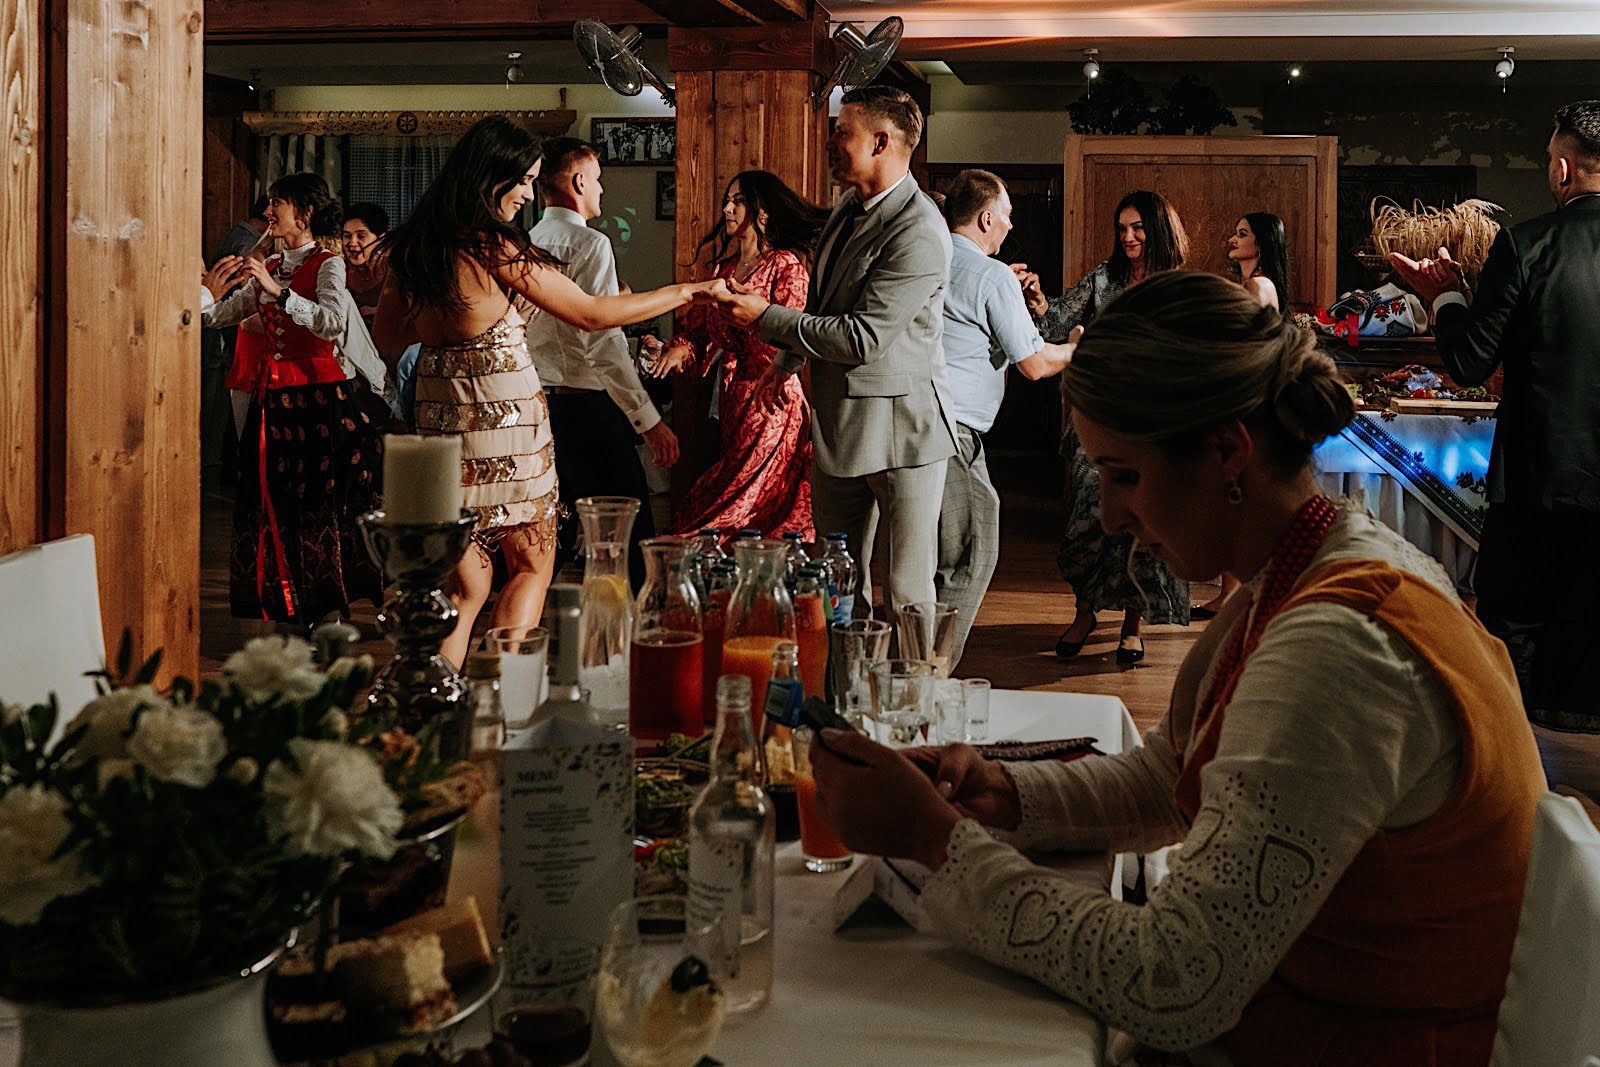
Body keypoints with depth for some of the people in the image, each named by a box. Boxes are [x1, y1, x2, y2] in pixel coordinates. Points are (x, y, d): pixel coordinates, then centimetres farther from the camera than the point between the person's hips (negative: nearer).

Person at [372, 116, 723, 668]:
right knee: (532, 566, 9)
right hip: (505, 414, -6)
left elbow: (385, 339, 14)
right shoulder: (496, 246, -14)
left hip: (439, 417, 6)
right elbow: (591, 314, -10)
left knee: (464, 585, 12)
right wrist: (688, 292, -3)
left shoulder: (412, 245, 5)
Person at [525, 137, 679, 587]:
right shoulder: (589, 243, -11)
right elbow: (602, 342, -19)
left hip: (539, 401, 9)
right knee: (630, 538, -6)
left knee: (553, 536, 16)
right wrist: (649, 420, -16)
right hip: (586, 405, -9)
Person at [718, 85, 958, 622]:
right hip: (838, 418, 9)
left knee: (909, 591, -3)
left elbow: (862, 338, -23)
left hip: (898, 424, -9)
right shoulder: (852, 205, 8)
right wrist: (787, 360, 18)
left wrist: (766, 317, -15)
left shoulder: (919, 234, -22)